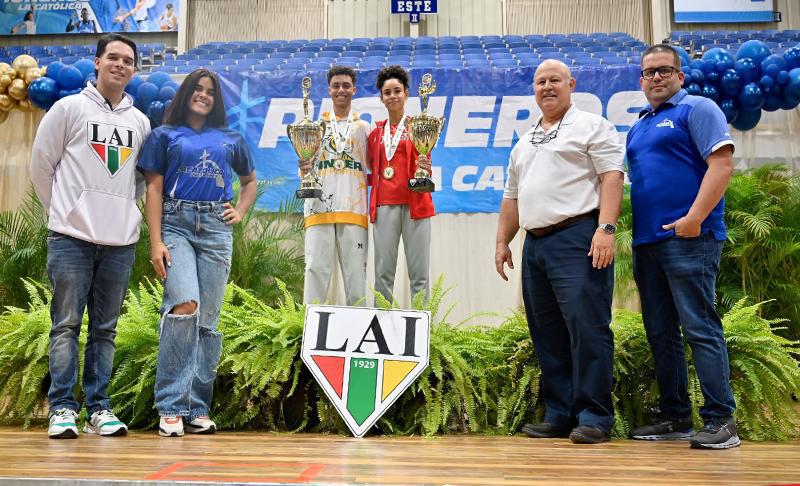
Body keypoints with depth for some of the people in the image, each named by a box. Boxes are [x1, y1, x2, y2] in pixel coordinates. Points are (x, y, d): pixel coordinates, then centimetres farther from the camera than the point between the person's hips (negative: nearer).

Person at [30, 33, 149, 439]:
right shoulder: (68, 108, 2)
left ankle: (99, 407, 14)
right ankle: (62, 408, 6)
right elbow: (41, 165, 4)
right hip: (71, 237, -3)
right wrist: (61, 210, 5)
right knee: (66, 325, -1)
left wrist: (122, 207, 10)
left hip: (121, 240, 3)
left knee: (105, 329, 7)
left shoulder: (140, 122, 11)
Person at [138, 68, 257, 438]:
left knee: (208, 319, 1)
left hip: (216, 228, 3)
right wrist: (155, 242, -7)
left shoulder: (230, 139, 19)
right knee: (184, 307, -22)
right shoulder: (165, 136, 11)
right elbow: (153, 190, 4)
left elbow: (249, 180, 32)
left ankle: (198, 408, 9)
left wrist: (240, 212, 13)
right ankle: (170, 407, -14)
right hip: (176, 225, -3)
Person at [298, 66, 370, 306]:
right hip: (320, 205, 0)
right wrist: (304, 169, -9)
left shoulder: (364, 127, 15)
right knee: (316, 267, -4)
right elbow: (306, 166, 12)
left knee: (356, 269, 0)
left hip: (353, 207, 0)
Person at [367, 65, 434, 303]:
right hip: (384, 204, 3)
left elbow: (425, 164, 2)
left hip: (414, 203, -2)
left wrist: (425, 168, -18)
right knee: (383, 272, 0)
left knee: (419, 272, -3)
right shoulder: (376, 132, 16)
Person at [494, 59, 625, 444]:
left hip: (577, 239, -7)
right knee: (548, 334, 7)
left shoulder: (591, 126, 5)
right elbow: (512, 197, 26)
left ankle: (595, 417, -3)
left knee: (587, 327, -10)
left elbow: (611, 177, -7)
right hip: (535, 244, 7)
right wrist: (503, 241, 17)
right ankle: (560, 416, 14)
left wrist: (606, 228, -18)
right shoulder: (523, 143, 25)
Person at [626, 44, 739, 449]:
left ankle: (720, 420, 0)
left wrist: (694, 217, -20)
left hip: (688, 238, -8)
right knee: (660, 333, 9)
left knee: (699, 328, -8)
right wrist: (633, 232, 14)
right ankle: (674, 417, 17)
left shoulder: (697, 109, 0)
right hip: (647, 241, 8)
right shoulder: (638, 126, 22)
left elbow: (722, 163, -12)